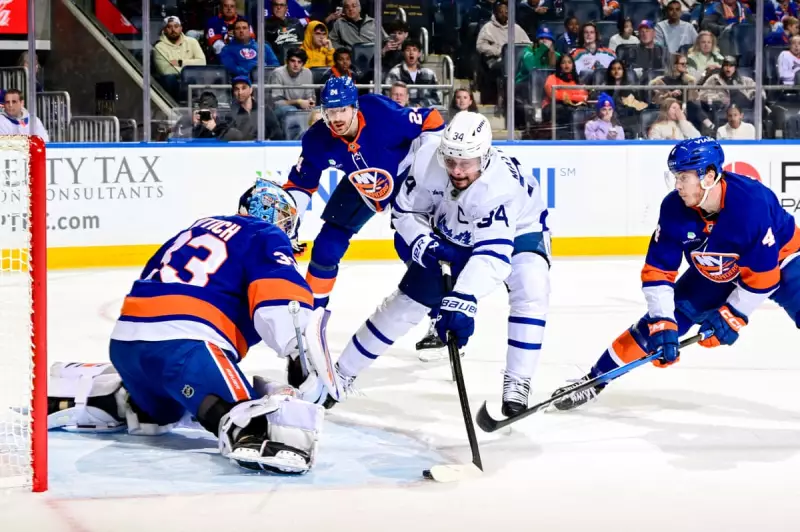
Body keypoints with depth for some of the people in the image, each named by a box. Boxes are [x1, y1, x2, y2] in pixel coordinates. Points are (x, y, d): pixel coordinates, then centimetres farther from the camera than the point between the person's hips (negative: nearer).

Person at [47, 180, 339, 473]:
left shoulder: (199, 229, 32)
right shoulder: (267, 238, 9)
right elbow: (282, 298, -11)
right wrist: (303, 358, -18)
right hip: (183, 344, -8)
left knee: (154, 411, 37)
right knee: (242, 409, -28)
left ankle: (74, 392, 27)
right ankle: (248, 432, -61)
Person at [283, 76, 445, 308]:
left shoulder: (383, 115, -36)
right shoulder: (318, 140, -23)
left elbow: (431, 121, -23)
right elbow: (300, 184, -9)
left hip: (407, 174, -4)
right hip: (361, 187, 4)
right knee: (328, 243, 1)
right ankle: (313, 307, 20)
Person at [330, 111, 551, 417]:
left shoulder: (502, 184, -43)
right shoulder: (428, 161, -30)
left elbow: (493, 254, -51)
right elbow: (405, 211, -12)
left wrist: (463, 299, -63)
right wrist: (424, 243, -31)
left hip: (516, 232, -3)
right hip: (451, 235, 3)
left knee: (531, 291, -29)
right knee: (410, 297, 2)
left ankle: (517, 383, -21)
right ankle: (343, 372, 14)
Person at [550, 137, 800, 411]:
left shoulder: (752, 201, -37)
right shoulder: (674, 208, -23)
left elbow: (762, 274, -29)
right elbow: (657, 271, -17)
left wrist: (732, 316, -24)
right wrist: (663, 323, -24)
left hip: (777, 260, -4)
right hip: (713, 272, 4)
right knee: (657, 322, -3)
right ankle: (595, 379, 8)